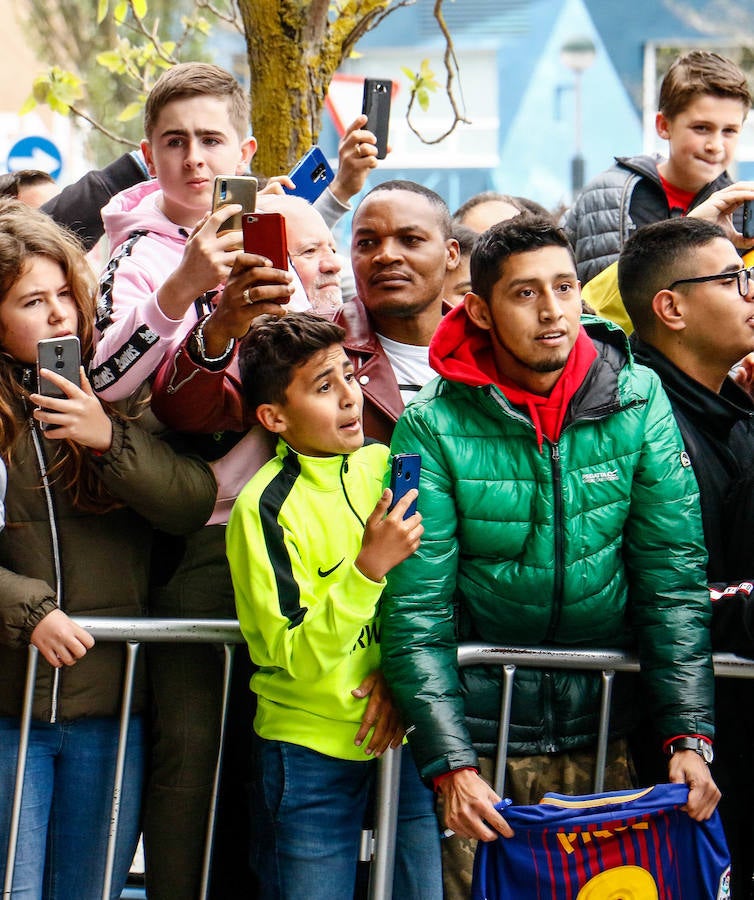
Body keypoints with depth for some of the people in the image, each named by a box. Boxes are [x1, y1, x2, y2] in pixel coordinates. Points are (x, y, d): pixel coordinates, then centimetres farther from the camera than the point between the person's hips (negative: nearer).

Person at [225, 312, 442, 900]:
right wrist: (368, 568, -28)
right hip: (310, 747, -5)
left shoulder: (385, 467, 2)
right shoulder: (265, 507, -15)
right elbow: (296, 656, -18)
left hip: (400, 731, 5)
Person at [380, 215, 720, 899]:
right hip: (482, 734, -2)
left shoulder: (639, 401, -4)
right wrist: (452, 765, -18)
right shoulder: (433, 429, -11)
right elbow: (417, 612, -11)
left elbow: (675, 576, -4)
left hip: (604, 735, 2)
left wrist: (689, 734, -12)